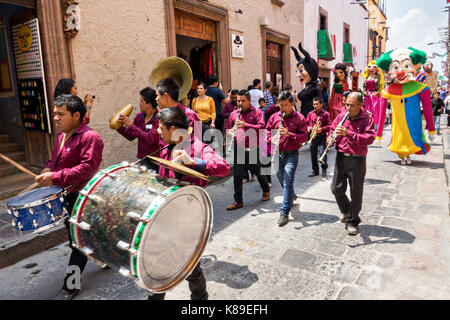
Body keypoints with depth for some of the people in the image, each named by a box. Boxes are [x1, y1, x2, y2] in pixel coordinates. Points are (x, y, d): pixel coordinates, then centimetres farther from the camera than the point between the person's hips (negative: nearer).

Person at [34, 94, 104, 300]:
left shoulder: (89, 137, -18)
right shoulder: (61, 136, 12)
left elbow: (88, 168, -27)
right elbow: (55, 159, 24)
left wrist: (55, 177, -30)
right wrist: (47, 170, 3)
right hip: (65, 196, 10)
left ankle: (70, 286, 15)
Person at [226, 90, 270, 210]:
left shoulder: (256, 112, 1)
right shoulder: (234, 114, 13)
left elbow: (261, 127, -12)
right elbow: (228, 129, 17)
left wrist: (245, 125, -20)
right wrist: (230, 133, -6)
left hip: (253, 149, -3)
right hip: (238, 149, 3)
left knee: (258, 172, 12)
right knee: (237, 175, 0)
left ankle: (266, 190, 41)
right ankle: (238, 201, 10)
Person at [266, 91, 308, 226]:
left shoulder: (299, 118, -5)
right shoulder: (274, 116, 7)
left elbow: (304, 136, -9)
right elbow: (267, 130, 13)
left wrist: (289, 134, -24)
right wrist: (271, 138, -9)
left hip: (291, 154, -5)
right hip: (277, 153, 5)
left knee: (288, 181, -12)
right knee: (281, 179, 19)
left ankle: (284, 213, -7)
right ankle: (292, 196, 49)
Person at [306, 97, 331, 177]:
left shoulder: (325, 114, -2)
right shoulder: (310, 114, 8)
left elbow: (329, 125, -4)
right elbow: (307, 123, 15)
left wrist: (322, 129, -19)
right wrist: (308, 127, -6)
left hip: (322, 136, -4)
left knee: (322, 153, -11)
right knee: (313, 154, 7)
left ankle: (324, 168, 15)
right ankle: (315, 170, 20)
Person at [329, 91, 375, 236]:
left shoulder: (367, 118, -7)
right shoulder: (341, 116, 6)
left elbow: (370, 138, -18)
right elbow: (331, 130, 14)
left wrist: (348, 133, -26)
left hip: (357, 160, -4)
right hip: (341, 157, 4)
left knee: (356, 193, 5)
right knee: (336, 188, 6)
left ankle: (353, 221, 23)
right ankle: (346, 211, 36)